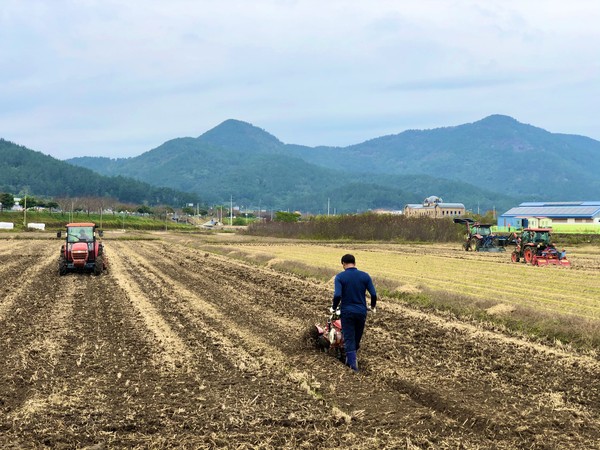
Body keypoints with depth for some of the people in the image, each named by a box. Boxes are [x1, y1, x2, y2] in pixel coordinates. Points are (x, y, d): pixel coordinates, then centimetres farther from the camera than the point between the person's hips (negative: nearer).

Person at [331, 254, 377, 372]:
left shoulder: (340, 277, -9)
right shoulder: (365, 276, -1)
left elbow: (337, 295, -19)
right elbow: (373, 294, -5)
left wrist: (334, 307, -1)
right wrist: (373, 306, 13)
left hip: (347, 312, -3)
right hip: (361, 312, 3)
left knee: (349, 339, 3)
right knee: (357, 338, 19)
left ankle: (353, 363, -3)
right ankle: (350, 359, 34)